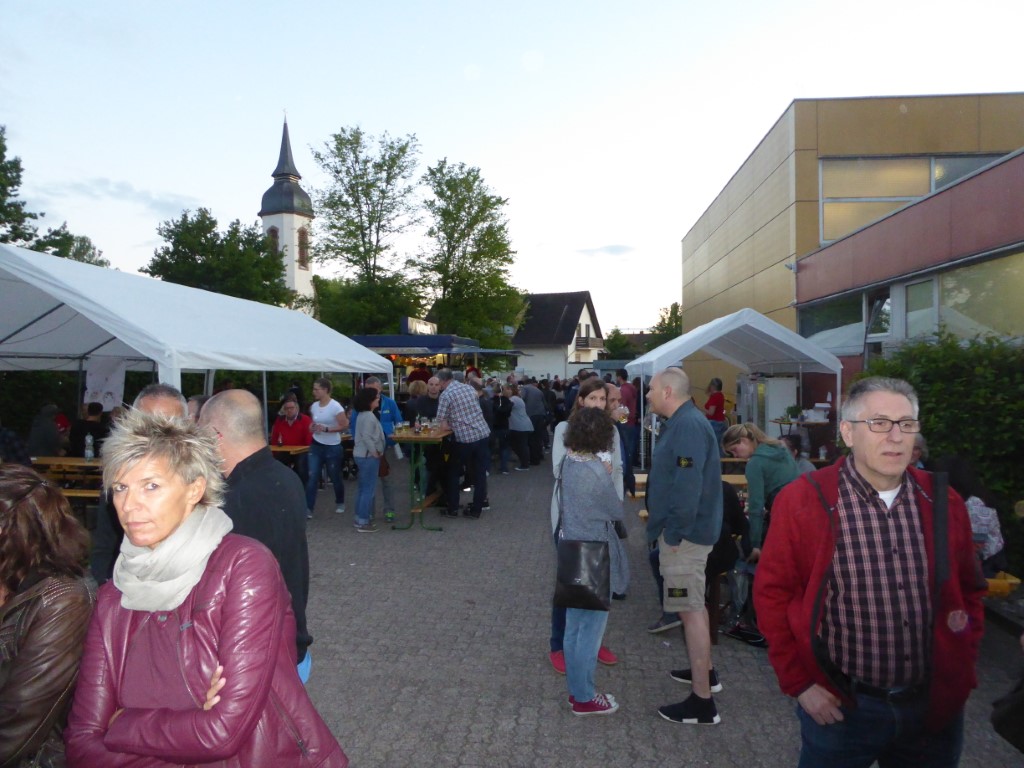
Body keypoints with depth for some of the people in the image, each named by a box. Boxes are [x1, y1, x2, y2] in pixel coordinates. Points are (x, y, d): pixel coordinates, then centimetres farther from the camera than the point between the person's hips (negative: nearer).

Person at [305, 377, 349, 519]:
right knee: (312, 477, -5)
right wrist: (312, 428, -3)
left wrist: (326, 429, -24)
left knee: (335, 477, 10)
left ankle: (340, 503, 33)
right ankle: (308, 509, -4)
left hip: (332, 447, -5)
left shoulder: (335, 406, -15)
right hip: (316, 446, 5)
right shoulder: (314, 406, 5)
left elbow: (344, 426, -16)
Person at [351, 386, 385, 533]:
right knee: (369, 490, -4)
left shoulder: (363, 415, 13)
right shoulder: (368, 417, -18)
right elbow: (367, 438, -25)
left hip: (363, 455, 10)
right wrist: (375, 453, -17)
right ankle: (363, 522, 1)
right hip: (368, 456, -10)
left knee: (364, 489, 16)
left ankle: (361, 519, 24)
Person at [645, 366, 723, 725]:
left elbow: (688, 485, -27)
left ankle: (702, 702, 2)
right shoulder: (682, 422, 13)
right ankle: (704, 670, 39)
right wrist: (664, 526, 21)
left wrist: (673, 534, -23)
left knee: (691, 610, -6)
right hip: (684, 530, 11)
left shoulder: (687, 426, -21)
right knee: (694, 605, 22)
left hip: (685, 534, -11)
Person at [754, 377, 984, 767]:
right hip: (840, 706, -3)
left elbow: (969, 589, 13)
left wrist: (962, 668, 7)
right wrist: (799, 683, -8)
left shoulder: (944, 504, 0)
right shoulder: (801, 500, -13)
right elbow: (772, 594, -8)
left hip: (935, 707, 4)